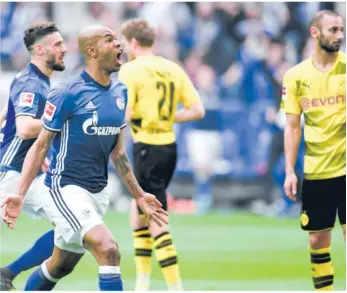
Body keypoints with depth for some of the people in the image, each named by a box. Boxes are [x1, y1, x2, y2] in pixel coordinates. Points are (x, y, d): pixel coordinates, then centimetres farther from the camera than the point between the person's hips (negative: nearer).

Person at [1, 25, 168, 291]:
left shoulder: (120, 93, 8)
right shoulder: (68, 94, -13)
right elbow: (41, 146, -8)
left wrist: (139, 195, 19)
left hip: (97, 193, 8)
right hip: (65, 191, -8)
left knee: (60, 267, 17)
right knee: (109, 251, -24)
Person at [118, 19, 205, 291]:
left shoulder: (130, 70, -10)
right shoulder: (173, 69, 9)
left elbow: (124, 115, -18)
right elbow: (197, 110, 6)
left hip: (147, 148, -7)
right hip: (169, 146, 7)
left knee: (157, 224, -5)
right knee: (138, 210, 21)